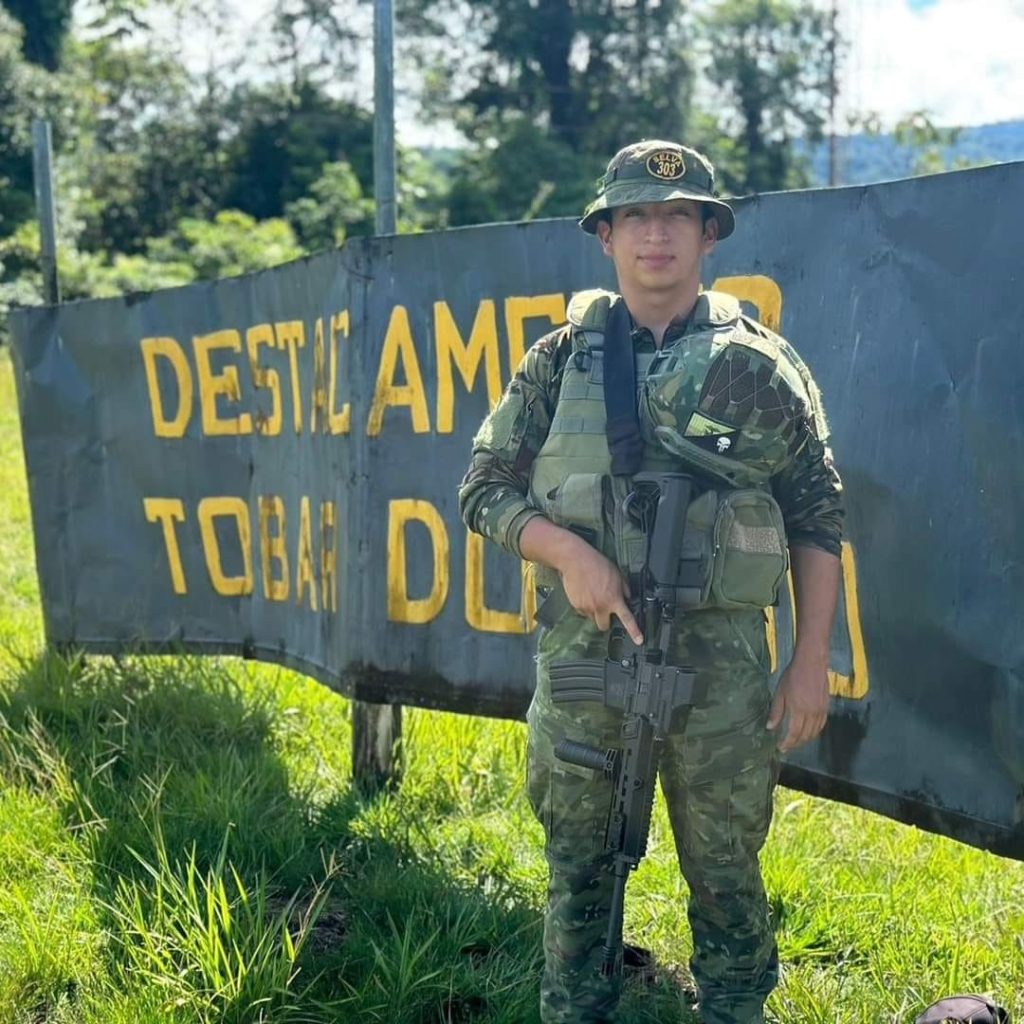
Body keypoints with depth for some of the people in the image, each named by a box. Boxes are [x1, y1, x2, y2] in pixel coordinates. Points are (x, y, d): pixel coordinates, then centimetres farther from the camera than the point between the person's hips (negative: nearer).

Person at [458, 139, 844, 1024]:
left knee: (726, 874, 8)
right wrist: (569, 551, -12)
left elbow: (818, 519, 5)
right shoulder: (560, 362, 5)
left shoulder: (762, 367, 2)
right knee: (579, 864, 13)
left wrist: (813, 660, -1)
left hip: (720, 657, -1)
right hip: (584, 647, 1)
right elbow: (484, 489, 6)